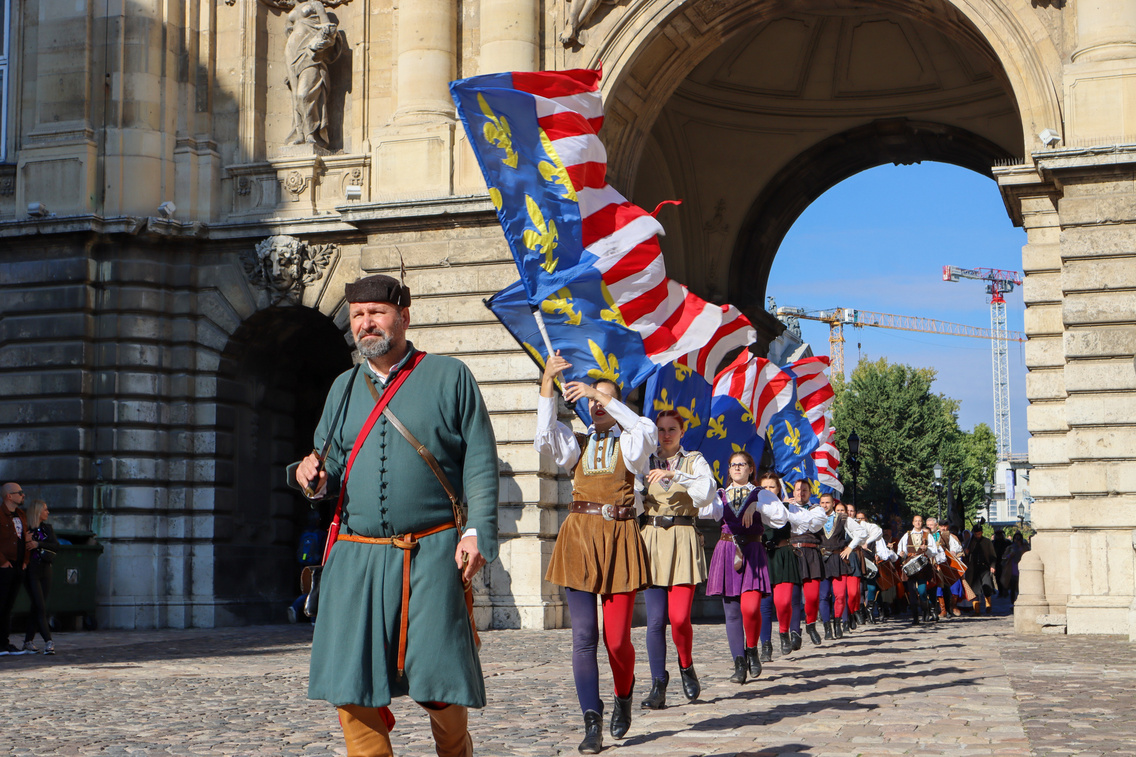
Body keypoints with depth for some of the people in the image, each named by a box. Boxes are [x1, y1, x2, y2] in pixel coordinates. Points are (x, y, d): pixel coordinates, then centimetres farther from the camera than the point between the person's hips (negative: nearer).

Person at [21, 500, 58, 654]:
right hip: (32, 571, -6)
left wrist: (38, 544, -11)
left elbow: (56, 546, 0)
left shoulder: (47, 528, 13)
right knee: (40, 607, -11)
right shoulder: (26, 529, -4)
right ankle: (48, 641, -16)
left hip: (46, 571, 6)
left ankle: (28, 641, 13)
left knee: (37, 608, 5)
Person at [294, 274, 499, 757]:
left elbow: (480, 463, 0)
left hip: (432, 554, -3)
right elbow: (331, 472, 20)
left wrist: (478, 532, -12)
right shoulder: (344, 388, 16)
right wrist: (313, 479, -4)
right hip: (356, 557, 4)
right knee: (351, 685, -1)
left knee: (440, 683, -1)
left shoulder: (449, 377, 4)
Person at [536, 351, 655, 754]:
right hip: (579, 537, 2)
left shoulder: (630, 444, 10)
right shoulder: (577, 444, 15)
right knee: (584, 636, -7)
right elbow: (544, 438, -5)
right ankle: (592, 724, -3)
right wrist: (547, 385, -17)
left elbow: (647, 430, -14)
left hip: (619, 539, -1)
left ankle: (624, 696, 27)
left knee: (617, 638, -3)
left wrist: (602, 395, -18)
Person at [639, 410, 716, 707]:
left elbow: (707, 491, -11)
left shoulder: (694, 461, 8)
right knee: (655, 620, -5)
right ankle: (658, 686, 0)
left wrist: (675, 474, -23)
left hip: (683, 540, -2)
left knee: (680, 617, -10)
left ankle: (686, 667, 18)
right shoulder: (645, 463, 15)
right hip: (651, 540, 2)